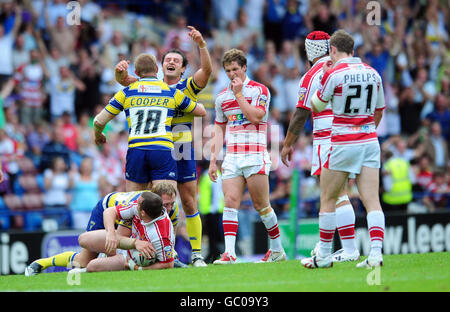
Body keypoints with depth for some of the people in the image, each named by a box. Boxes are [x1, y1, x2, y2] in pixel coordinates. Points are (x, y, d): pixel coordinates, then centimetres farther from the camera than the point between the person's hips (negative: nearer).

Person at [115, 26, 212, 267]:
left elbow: (207, 69, -11)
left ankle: (197, 254, 5)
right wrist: (120, 70, -21)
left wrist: (201, 44, -25)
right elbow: (124, 80, 2)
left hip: (183, 155, -2)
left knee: (190, 205, 1)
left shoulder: (188, 87, 5)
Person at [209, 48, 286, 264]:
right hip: (232, 158, 5)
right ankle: (229, 253, -17)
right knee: (230, 202, -10)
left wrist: (239, 94, -11)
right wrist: (213, 159, 13)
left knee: (261, 205, 1)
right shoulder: (222, 96, 15)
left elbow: (255, 117, -15)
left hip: (255, 157, -4)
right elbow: (219, 129, 19)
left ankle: (277, 250, 15)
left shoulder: (259, 90, -1)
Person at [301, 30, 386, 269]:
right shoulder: (372, 73, 6)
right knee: (372, 201, -1)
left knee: (328, 201, 8)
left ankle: (324, 256, 13)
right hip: (369, 142, 4)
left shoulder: (334, 74, -10)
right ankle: (375, 253, -14)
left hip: (342, 144, -4)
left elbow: (316, 106, 4)